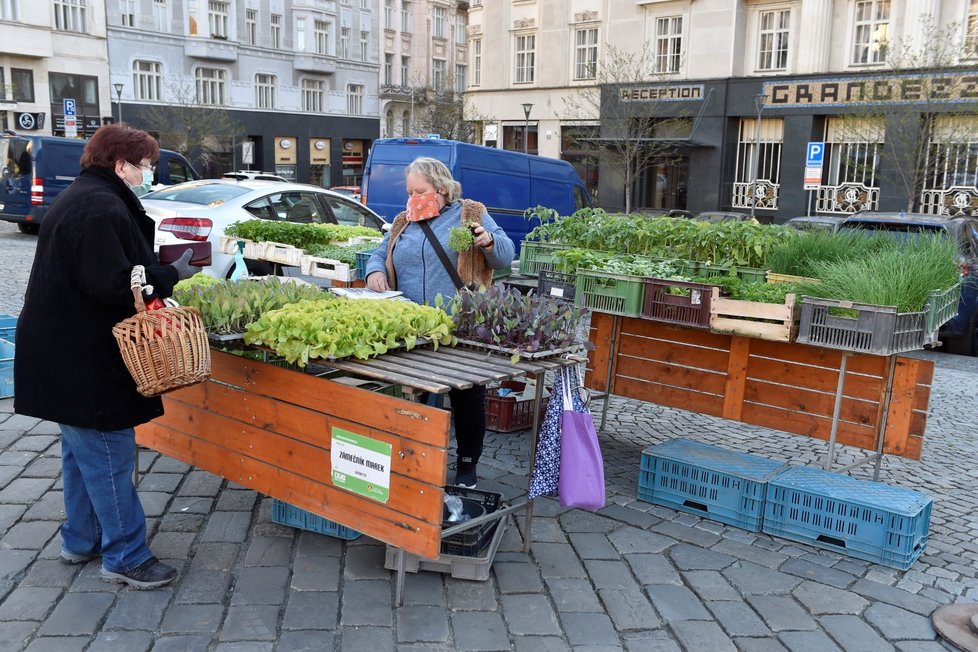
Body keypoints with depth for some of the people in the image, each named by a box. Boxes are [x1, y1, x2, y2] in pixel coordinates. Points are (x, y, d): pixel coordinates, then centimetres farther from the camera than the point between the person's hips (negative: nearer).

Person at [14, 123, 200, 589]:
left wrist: (157, 271, 9)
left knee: (82, 452, 19)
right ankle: (126, 557, 7)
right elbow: (114, 284, -27)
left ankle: (81, 540, 32)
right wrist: (171, 277, -15)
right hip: (85, 357, -11)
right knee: (109, 455, -3)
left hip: (66, 352, 11)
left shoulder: (78, 199, 15)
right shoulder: (103, 209, -20)